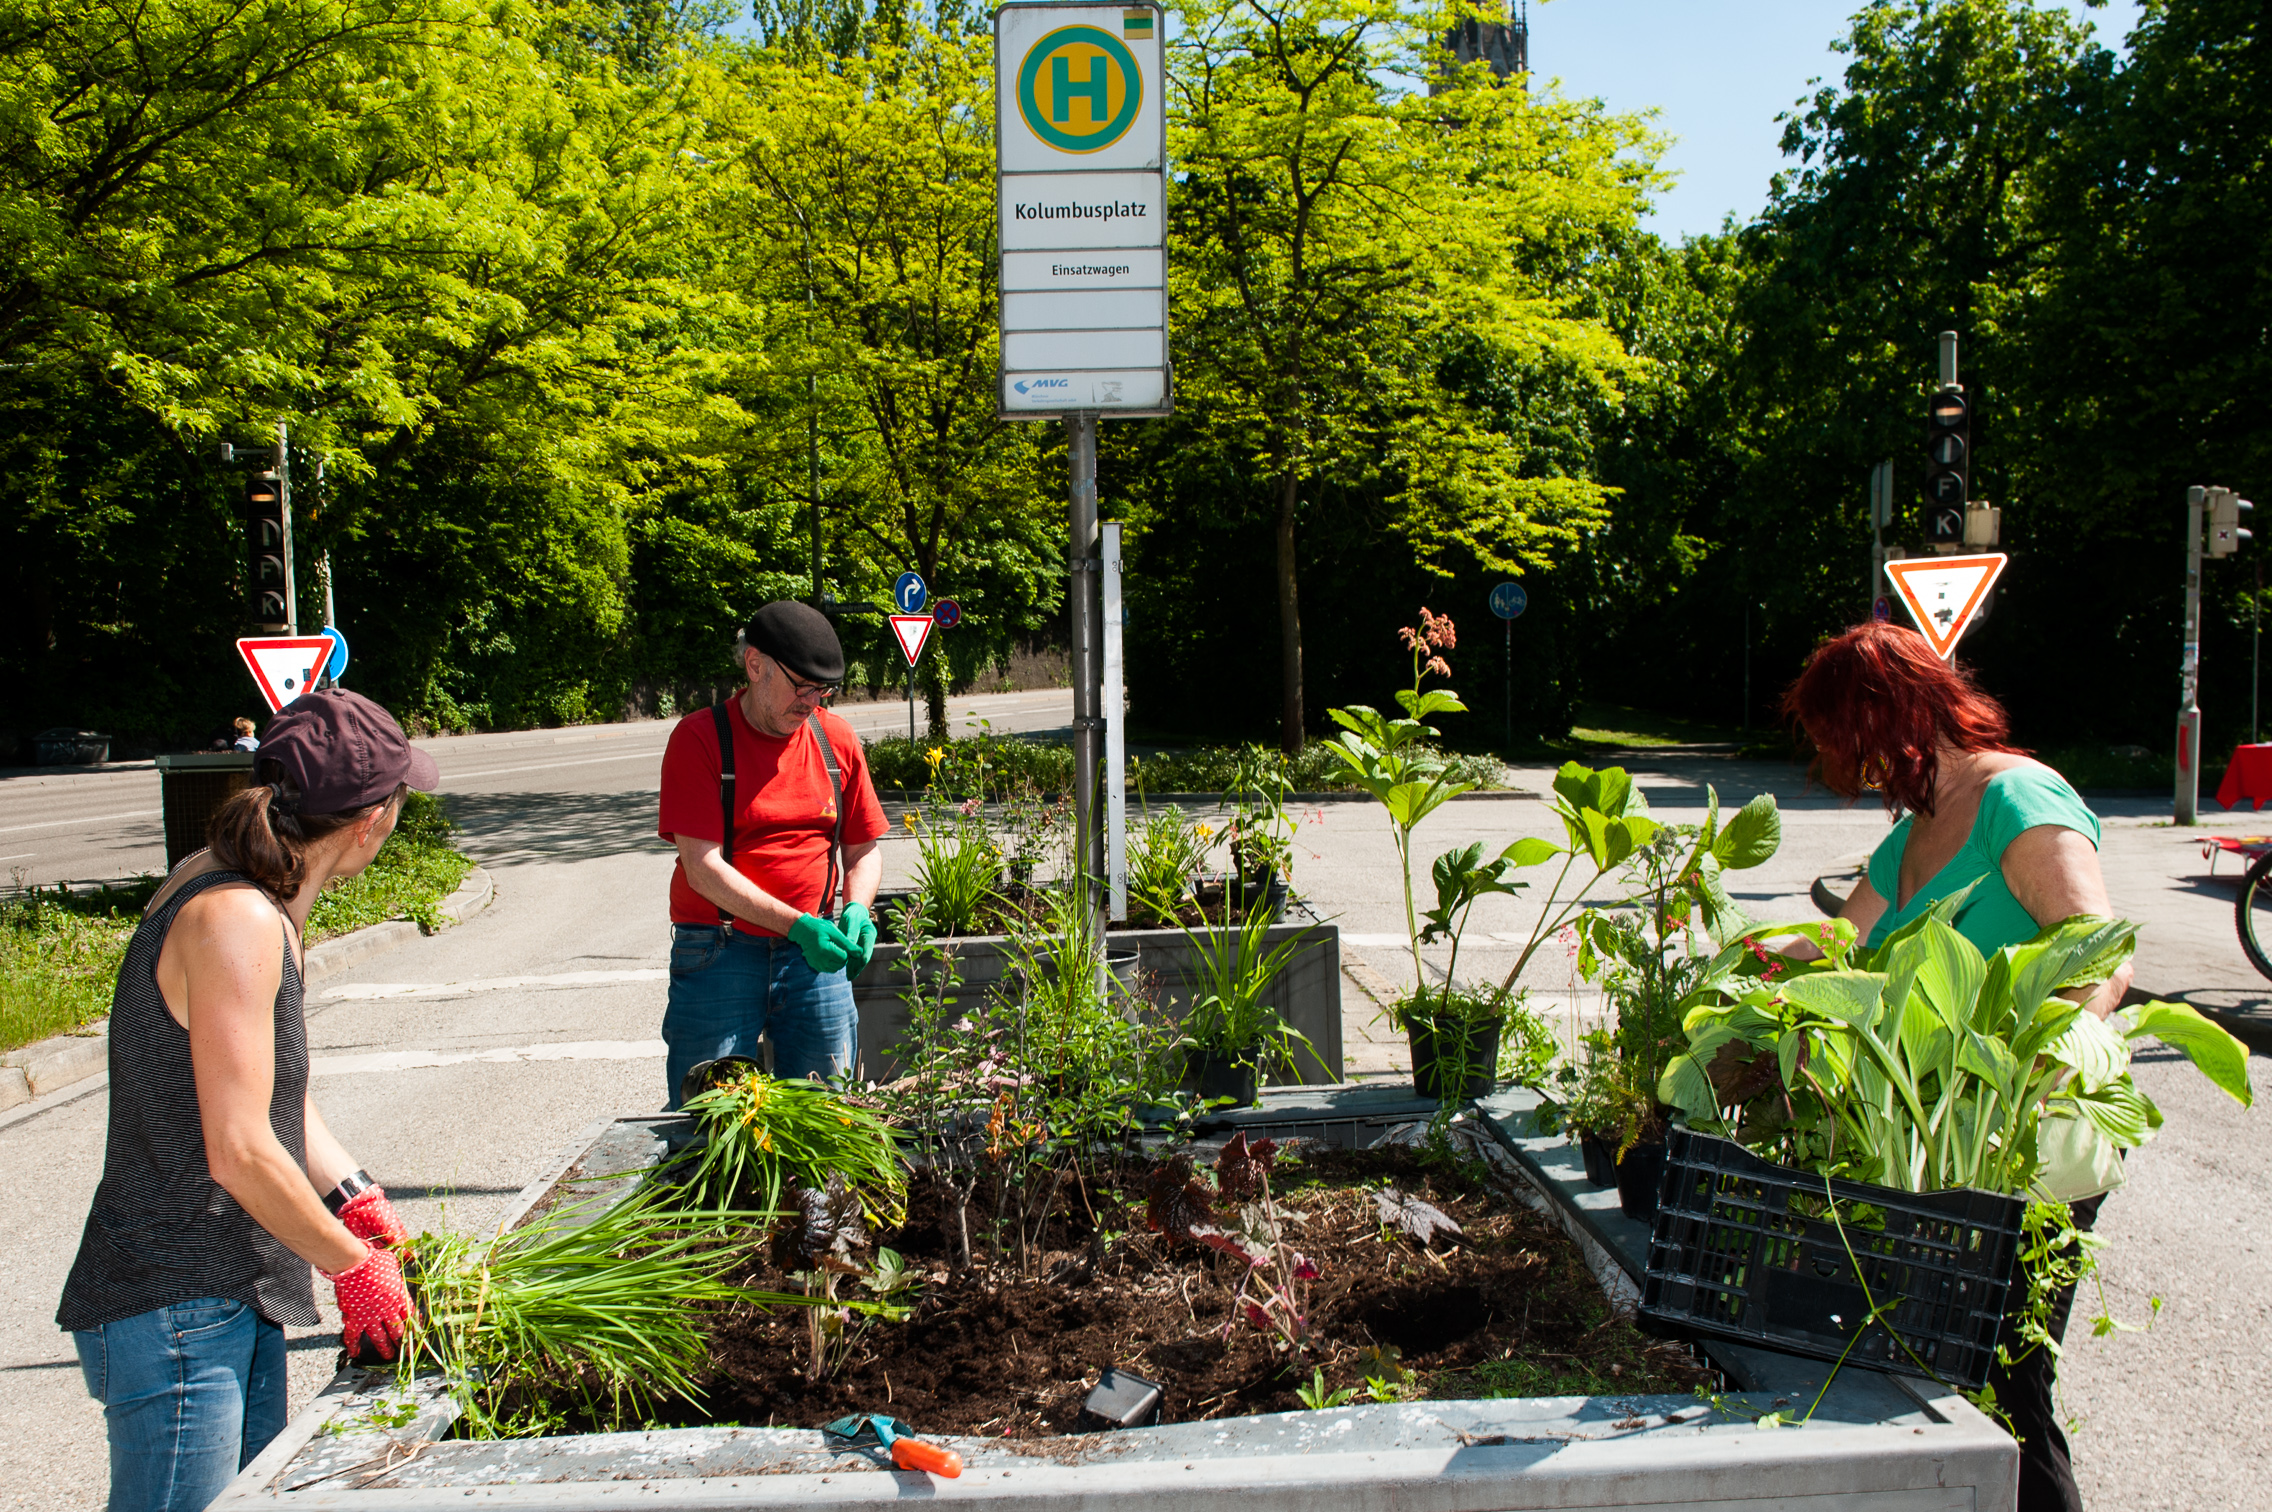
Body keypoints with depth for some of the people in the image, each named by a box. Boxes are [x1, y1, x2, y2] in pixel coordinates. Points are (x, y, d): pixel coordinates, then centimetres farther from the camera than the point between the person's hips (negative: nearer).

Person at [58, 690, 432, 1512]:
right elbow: (239, 1151, -24)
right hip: (175, 1314, -10)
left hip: (235, 1299, 10)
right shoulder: (236, 920, -23)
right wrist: (353, 1265, -13)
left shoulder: (258, 904, 8)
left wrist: (357, 1201, 5)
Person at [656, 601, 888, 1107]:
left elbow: (864, 848, 15)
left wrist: (856, 910, -6)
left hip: (813, 951, 4)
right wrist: (795, 924, -20)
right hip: (719, 952, -3)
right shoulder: (699, 738, -6)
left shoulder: (837, 739, 8)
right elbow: (703, 869, -13)